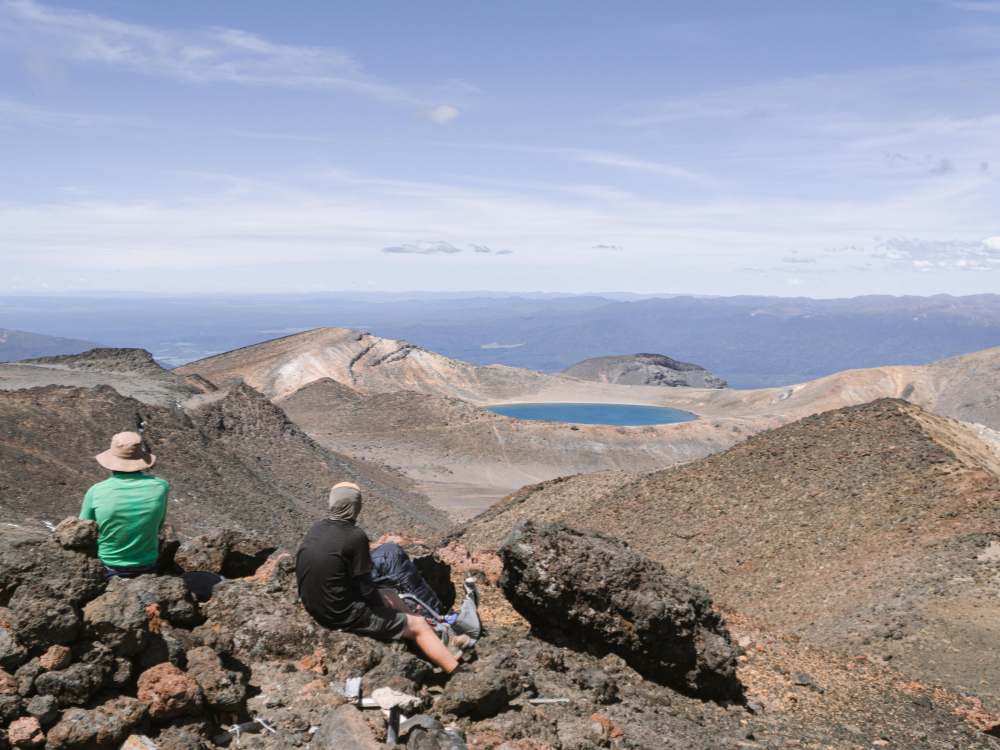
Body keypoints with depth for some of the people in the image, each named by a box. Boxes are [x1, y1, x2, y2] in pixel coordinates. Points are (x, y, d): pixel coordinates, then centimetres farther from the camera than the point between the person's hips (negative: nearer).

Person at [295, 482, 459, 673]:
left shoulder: (316, 528, 1)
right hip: (344, 616, -8)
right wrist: (382, 608, 5)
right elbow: (366, 589, -16)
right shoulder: (355, 536, -21)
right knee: (419, 626, 3)